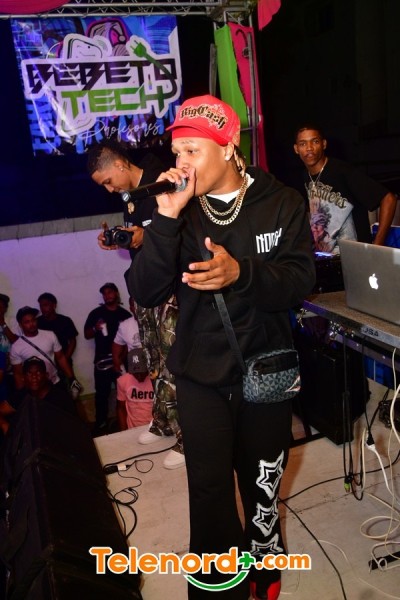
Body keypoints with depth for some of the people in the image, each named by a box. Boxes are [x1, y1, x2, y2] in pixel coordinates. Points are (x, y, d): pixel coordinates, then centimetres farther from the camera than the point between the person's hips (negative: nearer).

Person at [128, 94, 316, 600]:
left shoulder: (282, 203, -4)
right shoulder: (181, 209, -3)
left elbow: (301, 279, -14)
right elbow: (146, 294, -11)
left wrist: (240, 273, -32)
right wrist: (166, 220, -22)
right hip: (201, 376, 0)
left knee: (262, 483, 18)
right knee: (210, 490, 5)